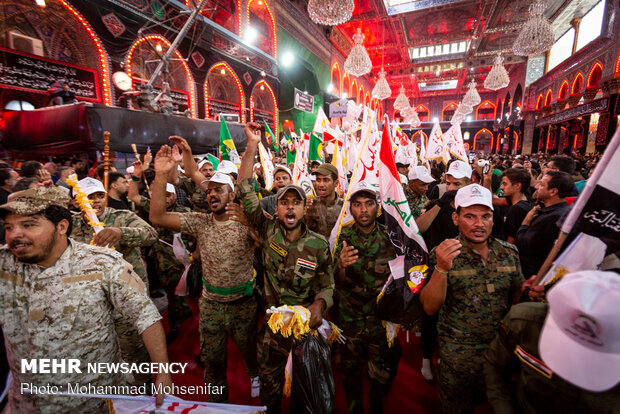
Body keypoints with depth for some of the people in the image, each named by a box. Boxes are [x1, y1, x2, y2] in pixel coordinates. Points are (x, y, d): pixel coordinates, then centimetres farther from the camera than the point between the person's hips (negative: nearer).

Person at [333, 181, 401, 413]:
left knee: (383, 376, 16)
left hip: (383, 319, 0)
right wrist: (341, 265, -32)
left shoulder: (390, 236, -8)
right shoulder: (342, 237, -7)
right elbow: (337, 283, -12)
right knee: (351, 374, 19)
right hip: (350, 319, 0)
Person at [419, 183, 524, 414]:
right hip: (458, 358, -3)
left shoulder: (509, 252, -4)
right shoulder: (442, 254, -17)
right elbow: (430, 307, -22)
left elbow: (516, 298, 10)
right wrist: (441, 268, -36)